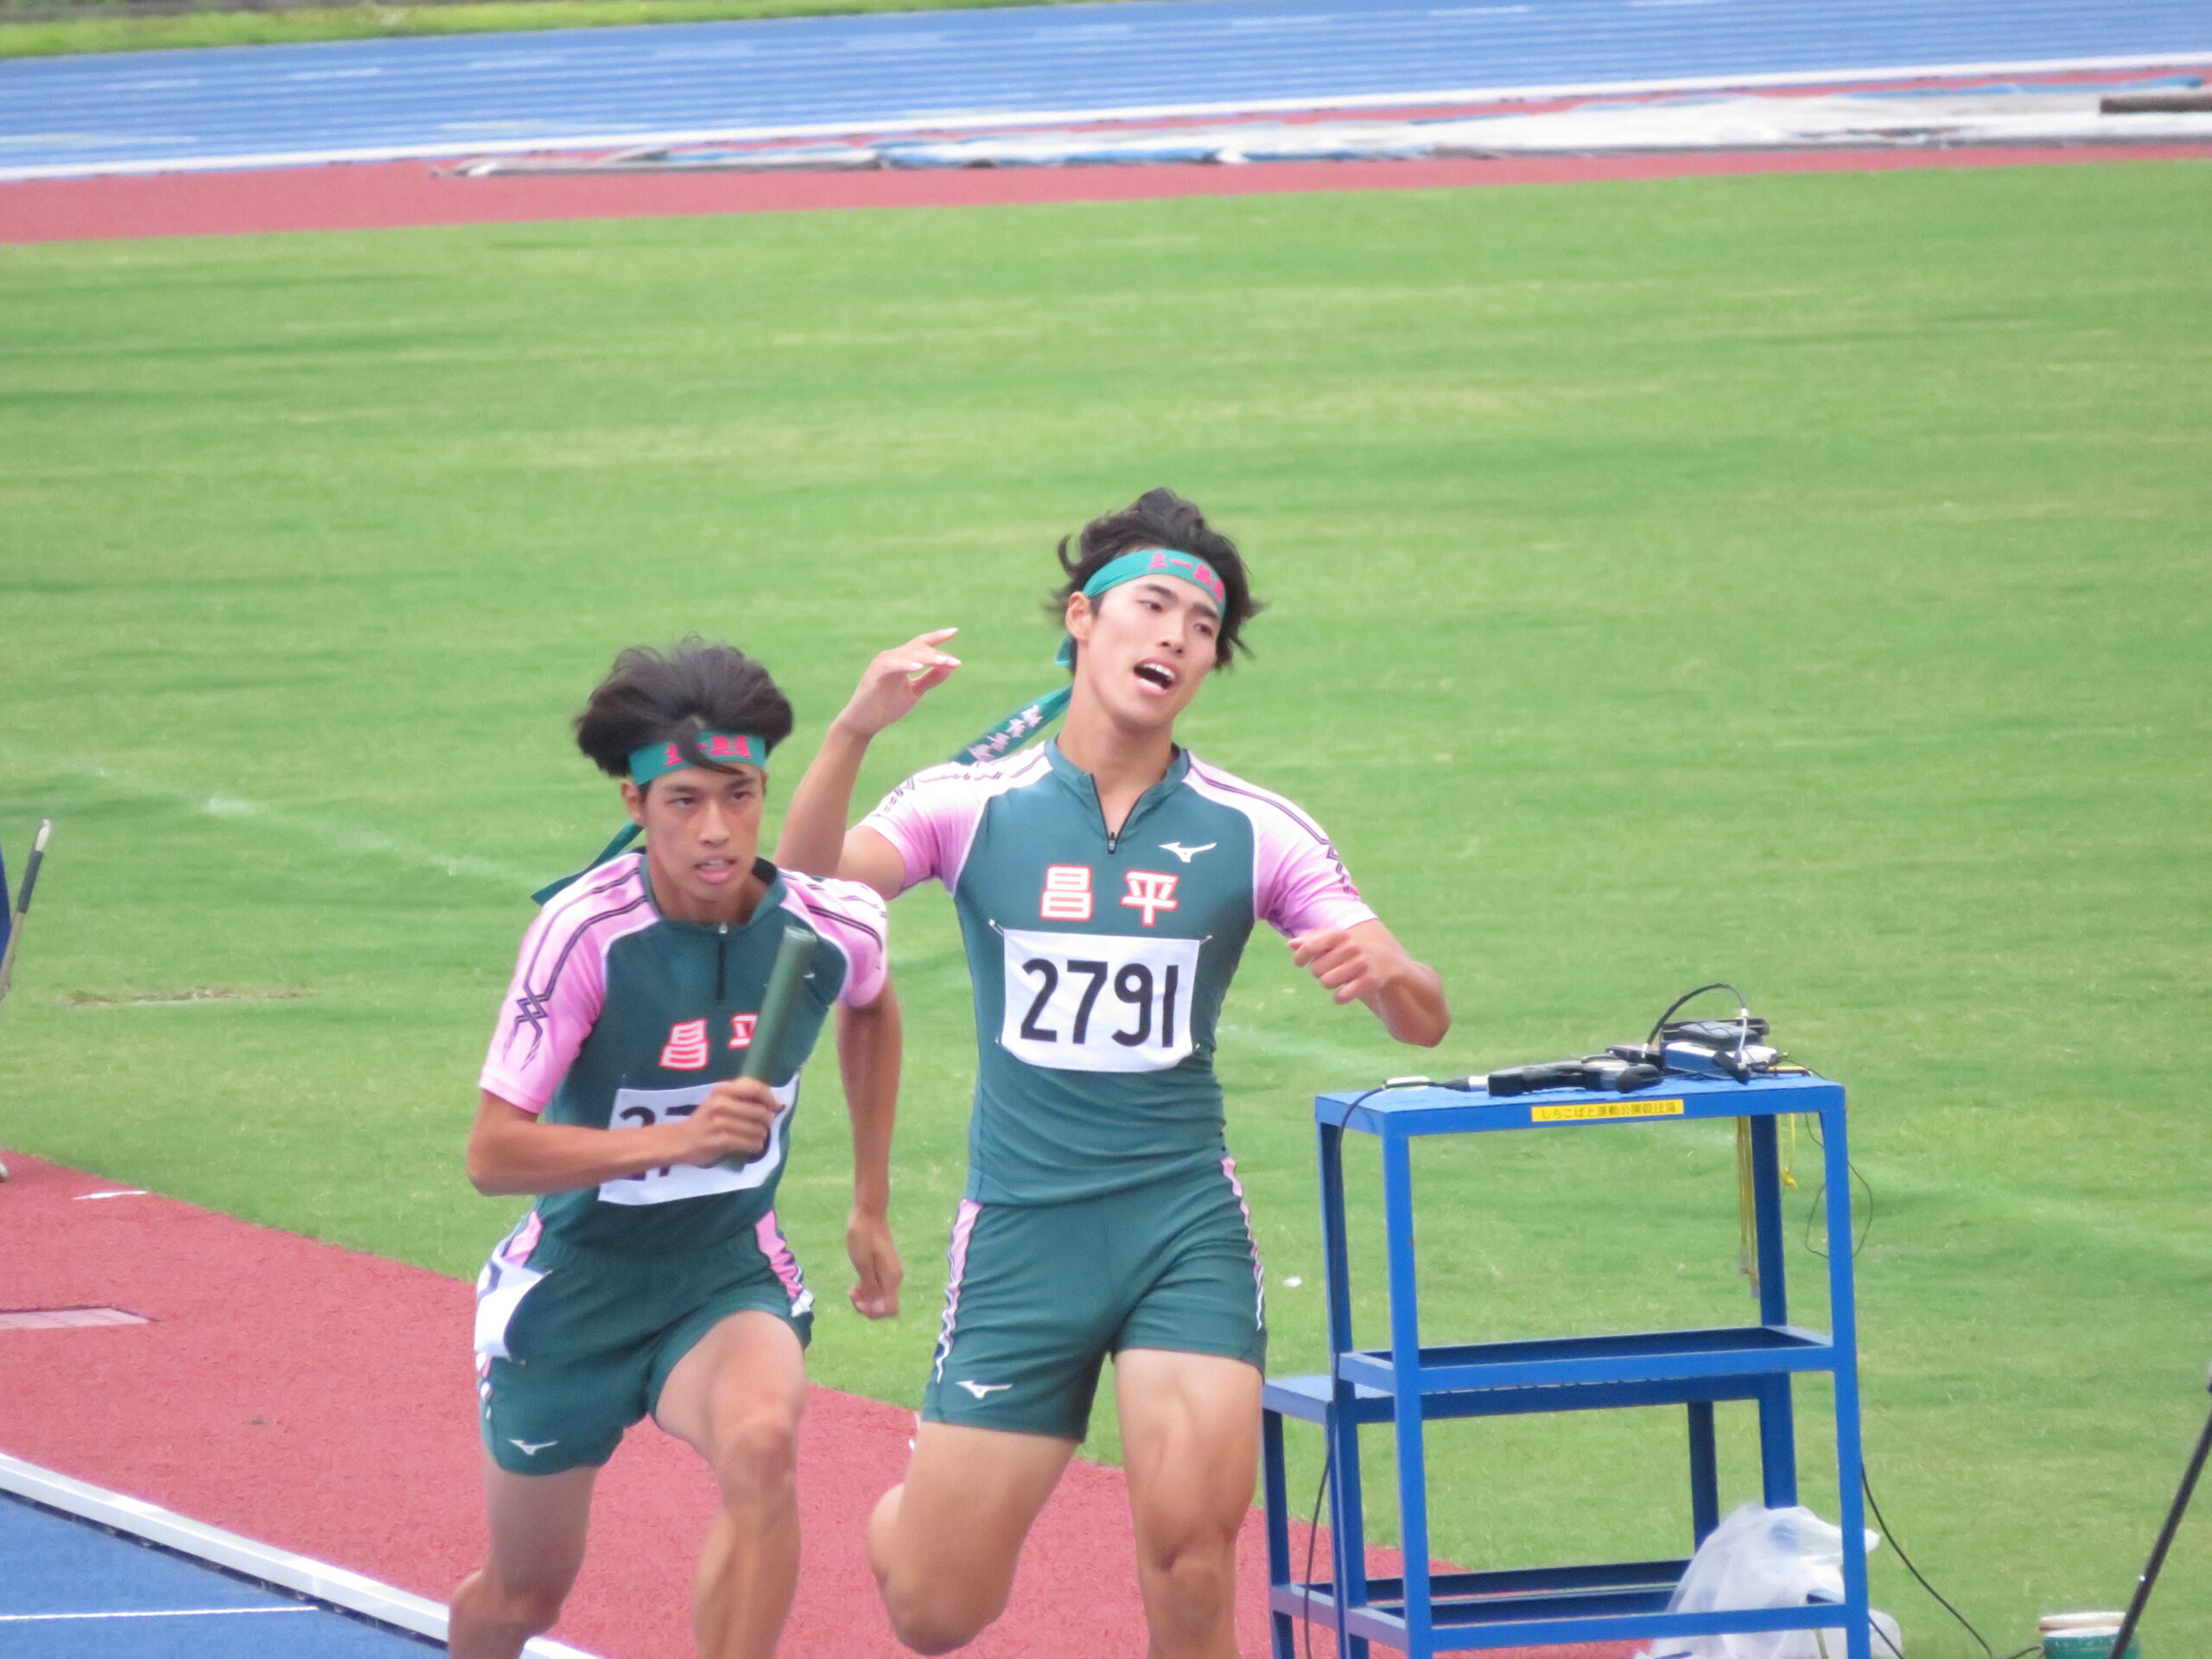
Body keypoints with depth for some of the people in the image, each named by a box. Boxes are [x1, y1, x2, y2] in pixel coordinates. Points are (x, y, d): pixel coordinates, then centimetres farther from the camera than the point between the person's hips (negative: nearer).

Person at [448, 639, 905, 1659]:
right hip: (577, 1278, -1)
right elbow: (492, 1154, -24)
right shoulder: (585, 934, -23)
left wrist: (872, 1207, 19)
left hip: (730, 1271, 1)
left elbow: (870, 1009, 15)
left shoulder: (831, 927, -13)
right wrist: (676, 1139, -37)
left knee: (761, 1443, -33)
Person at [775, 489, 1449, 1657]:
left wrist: (1381, 973, -24)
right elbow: (806, 891, -17)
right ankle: (913, 1509, 40)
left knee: (1188, 1540, -21)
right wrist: (853, 734, -34)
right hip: (1021, 1232, 0)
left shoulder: (1253, 832, 2)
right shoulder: (974, 806, 0)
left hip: (1184, 1222, 0)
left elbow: (1422, 1020, 1)